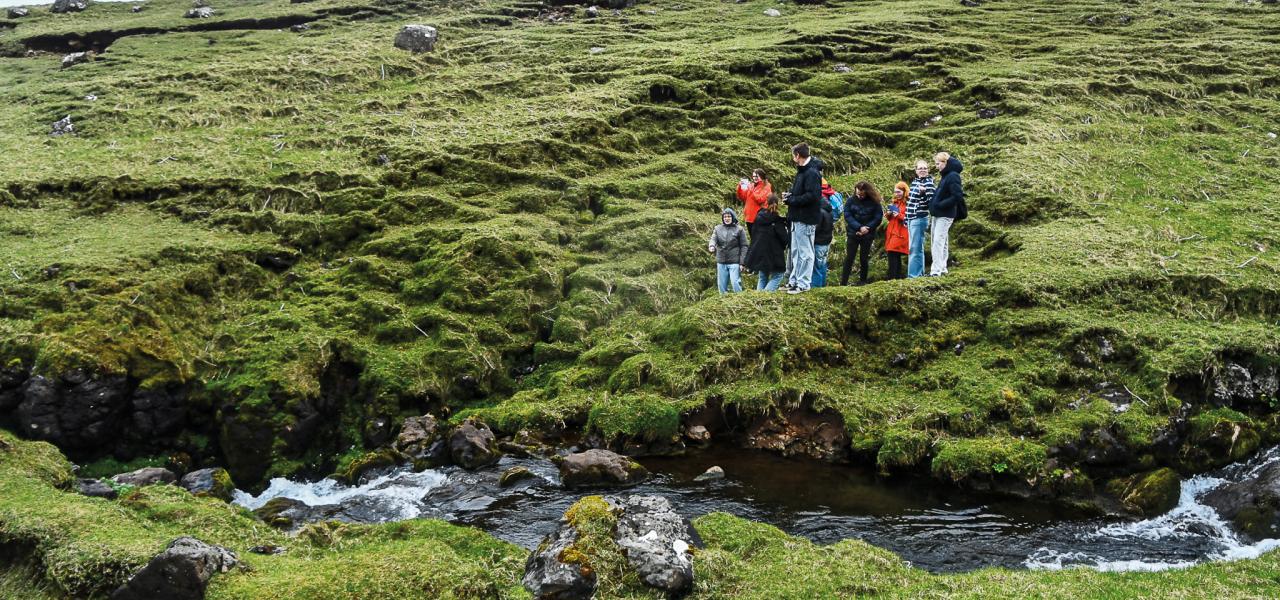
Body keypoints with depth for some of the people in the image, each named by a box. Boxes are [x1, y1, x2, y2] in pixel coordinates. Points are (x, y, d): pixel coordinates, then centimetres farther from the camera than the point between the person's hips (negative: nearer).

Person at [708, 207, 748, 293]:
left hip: (734, 262, -4)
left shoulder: (739, 230, 1)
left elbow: (744, 246, 0)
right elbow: (713, 239, -4)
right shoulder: (718, 229, 9)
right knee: (721, 285, 8)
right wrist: (711, 246, -30)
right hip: (721, 262, 4)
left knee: (735, 283, -13)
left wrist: (742, 262, -6)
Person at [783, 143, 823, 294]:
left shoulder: (812, 173, -19)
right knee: (796, 252, 18)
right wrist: (790, 196, 2)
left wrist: (791, 201, -19)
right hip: (798, 218, 11)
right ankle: (794, 281, 27)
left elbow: (813, 196, -27)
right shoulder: (802, 171, 13)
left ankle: (803, 284, 4)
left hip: (806, 220, -11)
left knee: (804, 253, -2)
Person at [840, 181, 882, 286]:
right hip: (853, 234, 0)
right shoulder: (851, 201, -1)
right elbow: (847, 216, -7)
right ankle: (843, 282, -3)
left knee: (864, 259, 4)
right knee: (849, 258, -3)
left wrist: (867, 228, -16)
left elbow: (878, 218, -4)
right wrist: (859, 227, -17)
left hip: (867, 234, 0)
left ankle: (862, 281, 13)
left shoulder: (874, 203, -3)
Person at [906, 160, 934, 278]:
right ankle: (919, 273, 18)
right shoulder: (914, 181, 15)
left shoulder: (928, 182, -8)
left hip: (920, 219, -8)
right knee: (913, 248, 12)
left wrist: (923, 192, -34)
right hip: (911, 219, 8)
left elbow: (930, 201, -15)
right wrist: (906, 219, 23)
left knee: (915, 248, -10)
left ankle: (914, 274, -9)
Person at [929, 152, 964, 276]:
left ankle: (936, 271, -14)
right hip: (938, 214, 10)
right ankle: (942, 269, 21)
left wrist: (940, 204, -19)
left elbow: (957, 196, -21)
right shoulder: (945, 176, 13)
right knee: (942, 242, 14)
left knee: (938, 242, -12)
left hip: (945, 215, -10)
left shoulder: (953, 176, -15)